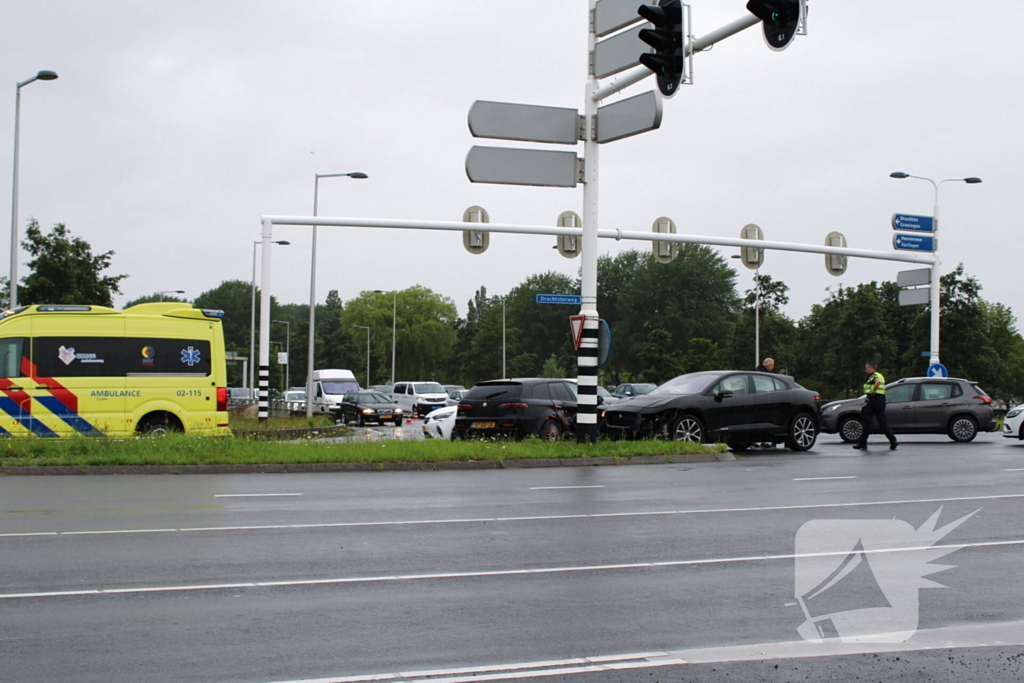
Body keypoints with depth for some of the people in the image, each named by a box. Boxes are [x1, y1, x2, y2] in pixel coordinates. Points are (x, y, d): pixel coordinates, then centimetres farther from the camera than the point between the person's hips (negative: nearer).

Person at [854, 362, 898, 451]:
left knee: (866, 421, -2)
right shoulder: (880, 375, 20)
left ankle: (862, 444, 1)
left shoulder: (873, 375, -9)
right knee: (883, 422, 9)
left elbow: (877, 381, -31)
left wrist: (873, 391, -21)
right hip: (881, 400, 9)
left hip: (873, 400, -9)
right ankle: (893, 441, 1)